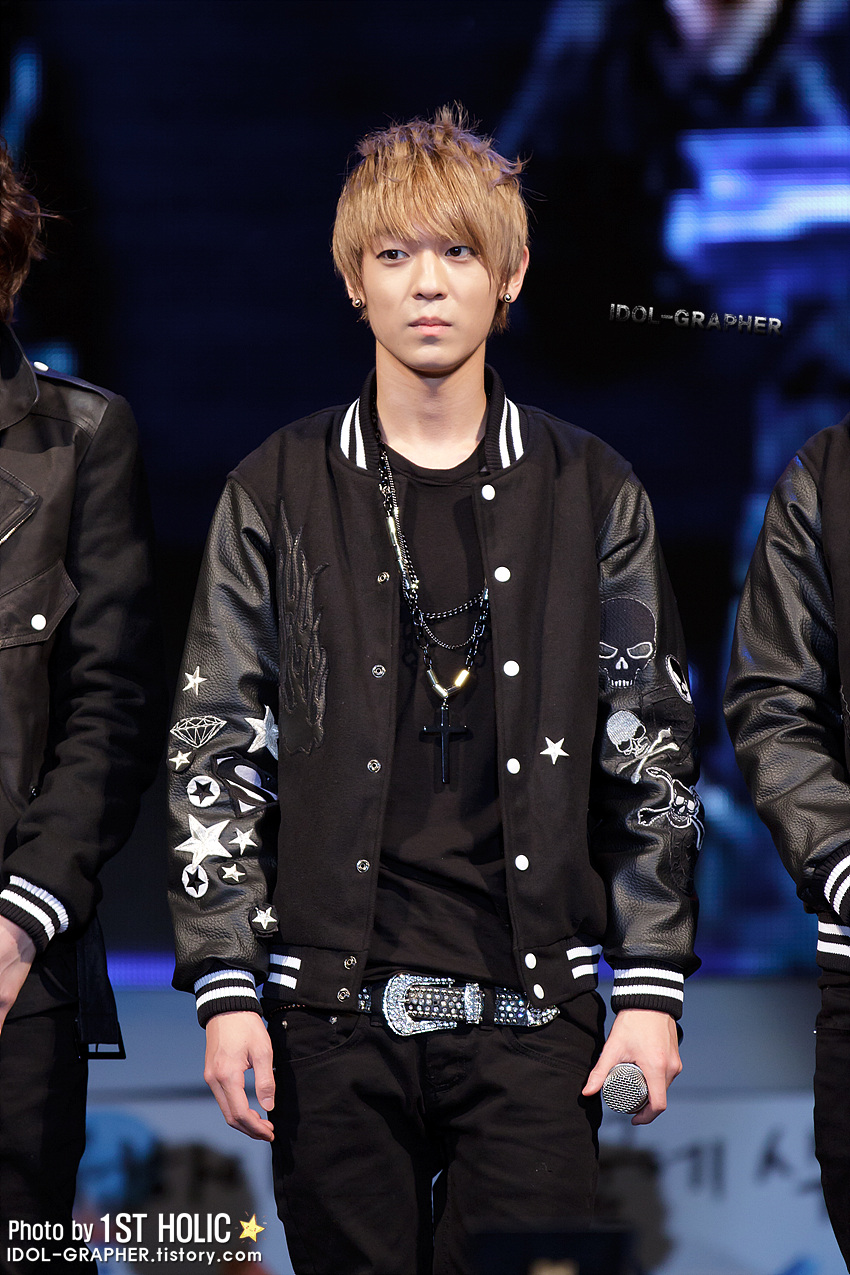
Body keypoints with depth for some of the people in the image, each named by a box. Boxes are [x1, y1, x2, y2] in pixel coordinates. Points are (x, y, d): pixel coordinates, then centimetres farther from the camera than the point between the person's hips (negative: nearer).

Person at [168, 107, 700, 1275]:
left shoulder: (591, 495, 8)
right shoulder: (278, 494, 7)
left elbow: (653, 757, 8)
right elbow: (215, 754, 6)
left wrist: (652, 991, 1)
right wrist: (224, 990, -2)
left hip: (533, 1008, 0)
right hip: (332, 1006, 0)